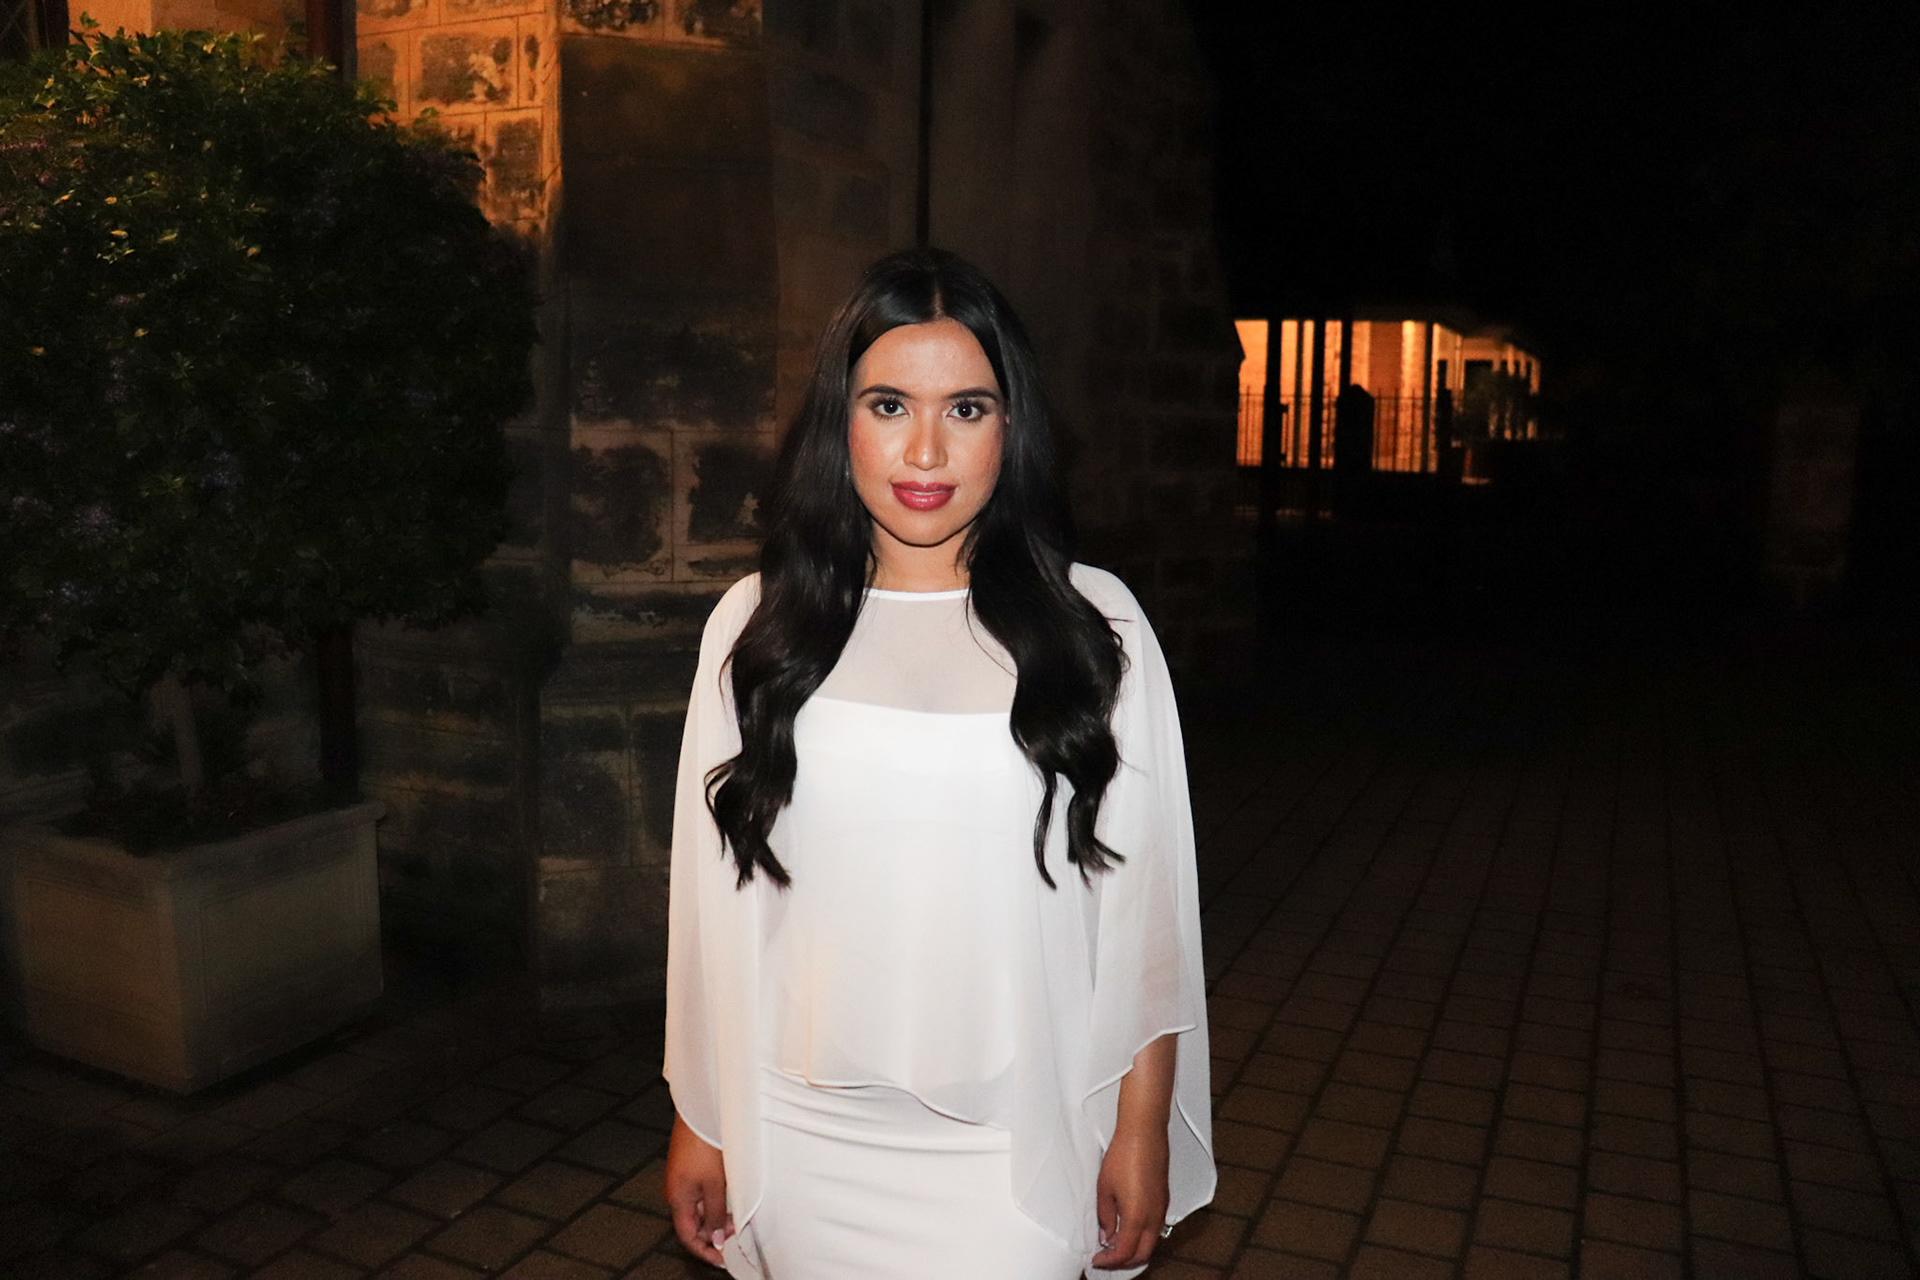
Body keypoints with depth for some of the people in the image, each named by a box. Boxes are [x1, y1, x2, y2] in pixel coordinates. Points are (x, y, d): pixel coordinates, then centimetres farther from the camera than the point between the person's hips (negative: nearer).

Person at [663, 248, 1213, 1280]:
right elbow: (711, 902, 3)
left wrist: (1142, 1133, 0)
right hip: (805, 1147, 2)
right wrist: (699, 1121, 7)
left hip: (1015, 1153, -1)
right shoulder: (755, 625, -1)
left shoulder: (1095, 627, -5)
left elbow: (1143, 904, -2)